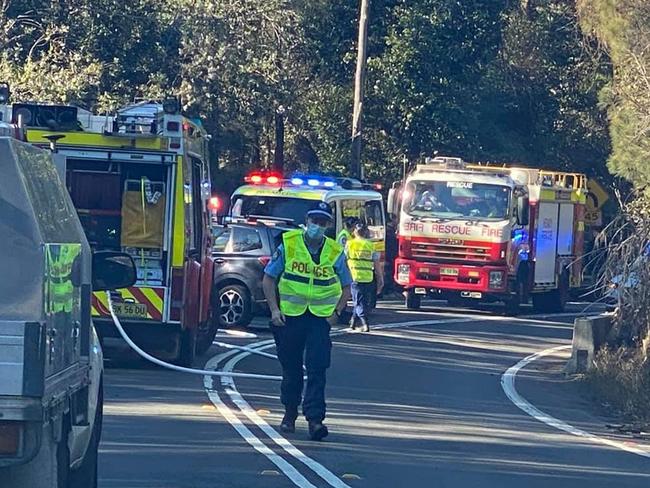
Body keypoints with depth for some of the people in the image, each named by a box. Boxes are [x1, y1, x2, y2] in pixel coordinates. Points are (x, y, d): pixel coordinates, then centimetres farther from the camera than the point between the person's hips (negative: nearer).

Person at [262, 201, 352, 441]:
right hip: (290, 315, 0)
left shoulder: (335, 252, 1)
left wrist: (336, 313, -1)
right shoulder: (288, 244, -2)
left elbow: (346, 286, 11)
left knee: (317, 369, -10)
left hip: (320, 316, 0)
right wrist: (274, 309, -5)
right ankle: (290, 414, 27)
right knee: (291, 367, 10)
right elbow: (269, 279, 3)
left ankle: (315, 419, -13)